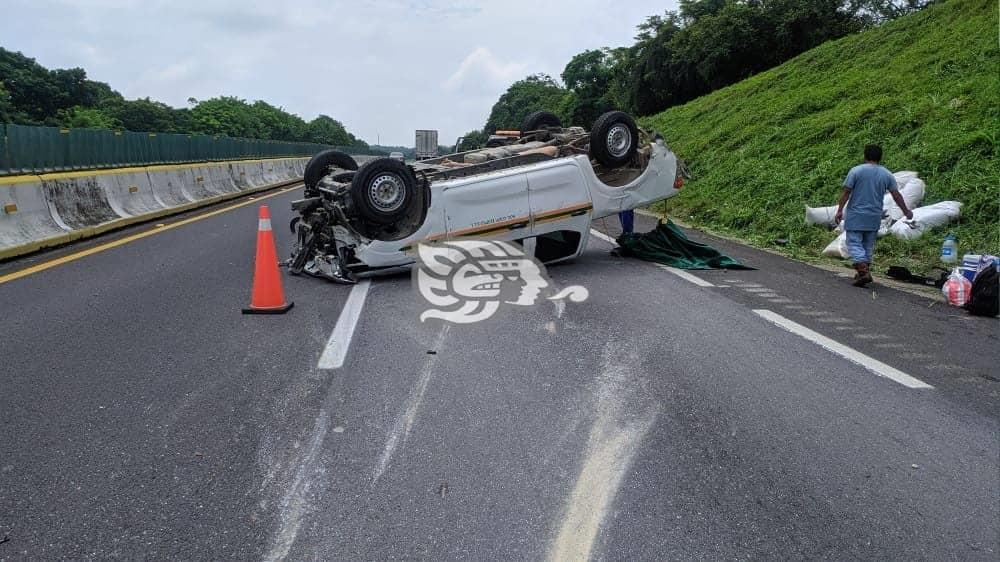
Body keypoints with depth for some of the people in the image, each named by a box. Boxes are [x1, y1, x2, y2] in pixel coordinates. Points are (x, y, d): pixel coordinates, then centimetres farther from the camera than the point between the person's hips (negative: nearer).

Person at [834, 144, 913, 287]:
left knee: (854, 243, -3)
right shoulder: (887, 175, 4)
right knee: (868, 245, 16)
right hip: (874, 218, 4)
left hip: (856, 216, -4)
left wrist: (840, 210, -4)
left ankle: (864, 271, -18)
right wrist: (906, 212, 18)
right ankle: (865, 272, 22)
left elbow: (846, 192, -10)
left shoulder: (856, 171, -8)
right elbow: (896, 195, 7)